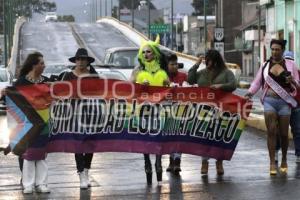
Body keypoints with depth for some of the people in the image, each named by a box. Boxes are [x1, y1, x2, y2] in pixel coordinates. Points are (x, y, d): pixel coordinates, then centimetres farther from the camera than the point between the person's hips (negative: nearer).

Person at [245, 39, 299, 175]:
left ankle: (284, 160, 23)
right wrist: (249, 94, -9)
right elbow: (257, 82, 7)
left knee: (283, 133, 4)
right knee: (271, 132, -6)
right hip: (269, 101, 1)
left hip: (284, 102, 0)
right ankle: (272, 163, -5)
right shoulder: (265, 65, 9)